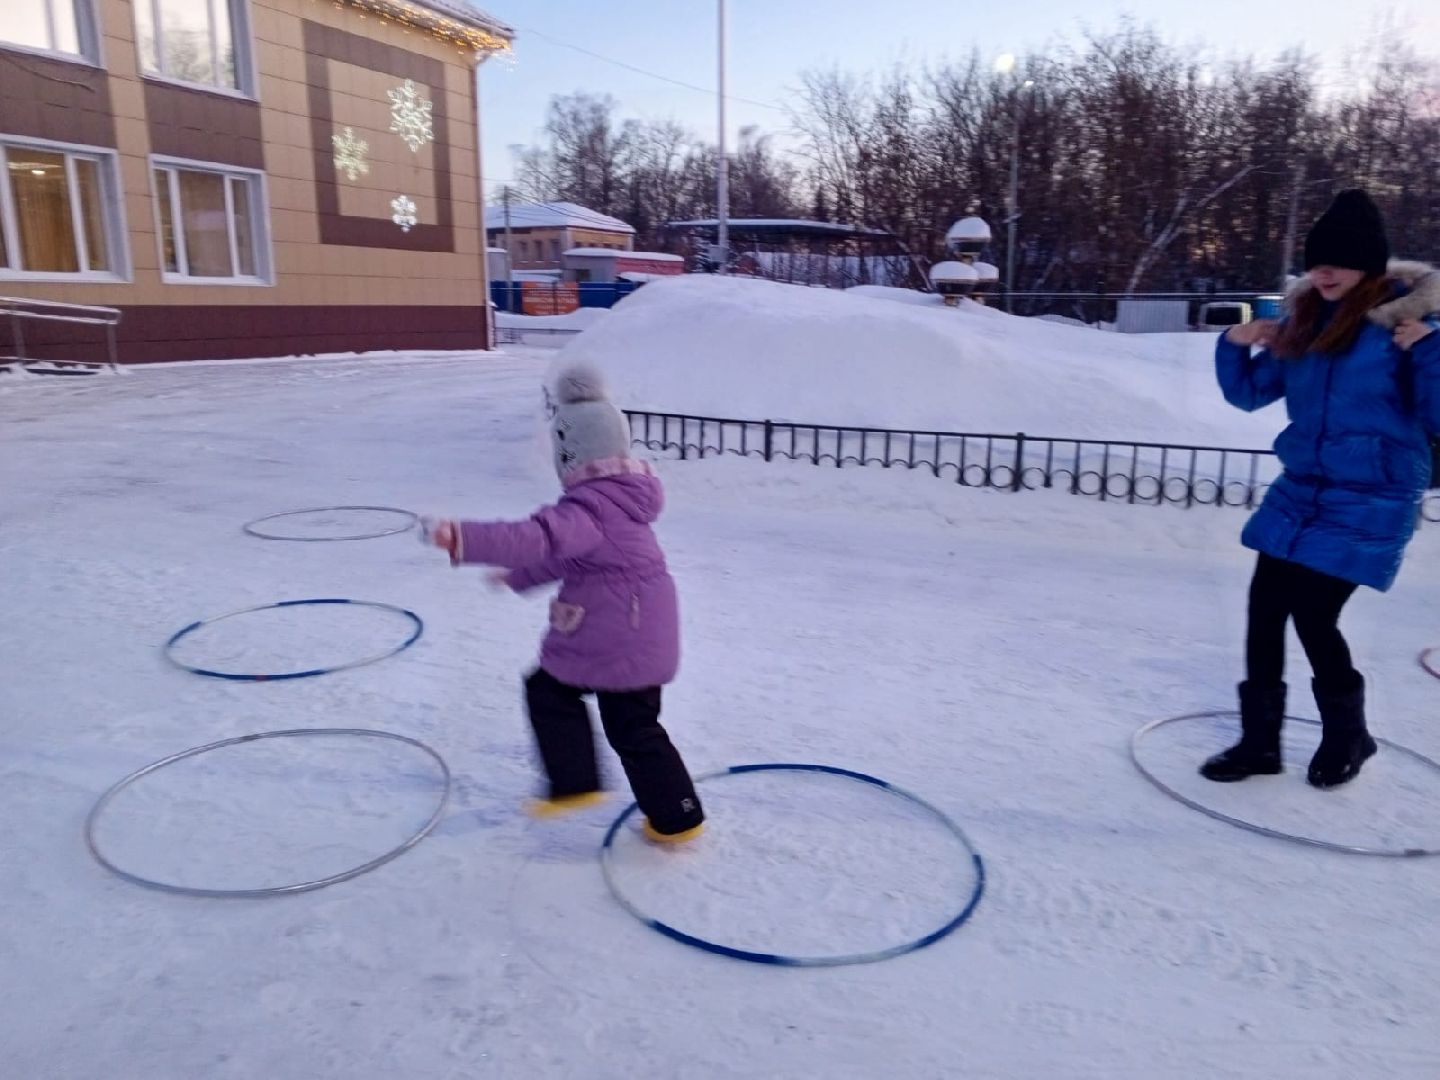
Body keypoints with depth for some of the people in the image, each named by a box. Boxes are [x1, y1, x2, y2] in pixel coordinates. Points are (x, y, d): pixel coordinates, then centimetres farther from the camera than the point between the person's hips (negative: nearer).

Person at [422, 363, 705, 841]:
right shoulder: (616, 496, 8)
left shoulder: (591, 507, -25)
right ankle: (575, 784, 29)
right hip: (629, 633, 9)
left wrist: (464, 539, -47)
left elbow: (539, 540, -43)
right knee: (547, 689, 19)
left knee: (633, 730, 8)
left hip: (622, 643, -9)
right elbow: (566, 550, 20)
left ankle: (679, 817, 23)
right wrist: (519, 577, 27)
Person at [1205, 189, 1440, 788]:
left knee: (1313, 614, -7)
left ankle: (1347, 734, 21)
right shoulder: (1304, 318, 5)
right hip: (1298, 492, 6)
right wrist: (1235, 346, -1)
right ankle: (1259, 740, 18)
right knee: (1264, 608, 3)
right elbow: (1250, 394, 15)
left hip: (1369, 502, -5)